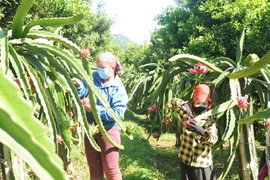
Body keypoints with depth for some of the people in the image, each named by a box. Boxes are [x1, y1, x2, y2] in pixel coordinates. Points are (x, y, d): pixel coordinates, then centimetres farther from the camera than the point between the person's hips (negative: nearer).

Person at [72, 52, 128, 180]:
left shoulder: (118, 88, -13)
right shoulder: (93, 78, 0)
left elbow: (117, 112, -22)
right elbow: (85, 91, -13)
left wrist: (95, 109, -26)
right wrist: (79, 86, -34)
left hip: (108, 130, -5)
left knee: (110, 168, 5)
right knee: (94, 168, 18)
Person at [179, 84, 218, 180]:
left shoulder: (210, 123, -2)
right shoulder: (187, 117, 2)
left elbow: (213, 139, -21)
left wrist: (201, 131, -41)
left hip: (203, 163, -1)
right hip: (185, 161, 1)